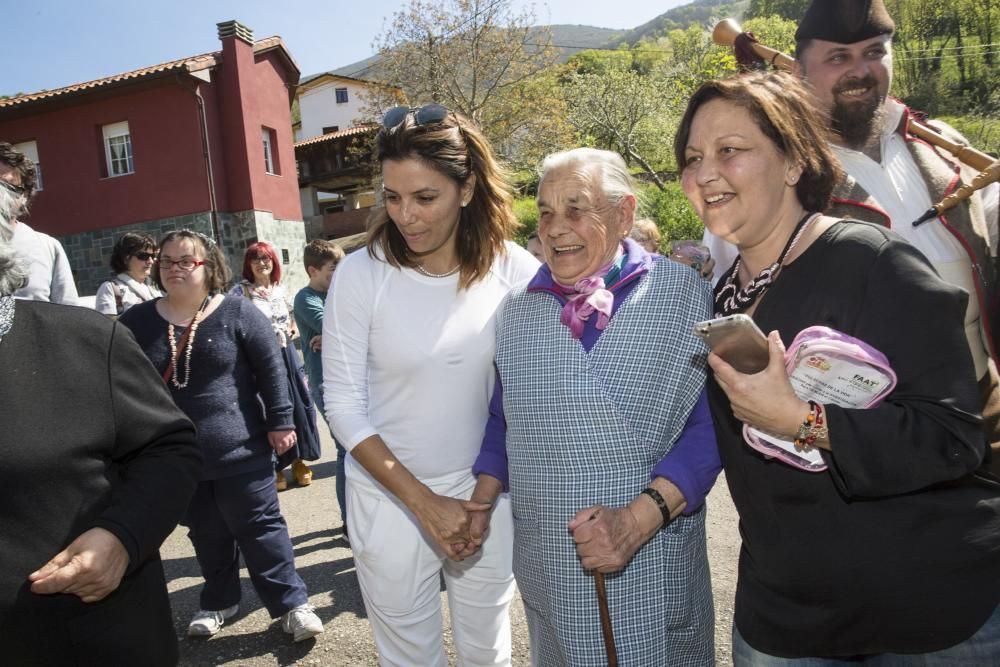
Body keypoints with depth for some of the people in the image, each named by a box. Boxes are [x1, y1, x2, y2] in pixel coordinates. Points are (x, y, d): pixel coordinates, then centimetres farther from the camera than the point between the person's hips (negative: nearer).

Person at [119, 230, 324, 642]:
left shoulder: (238, 313, -7)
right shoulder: (136, 322, 1)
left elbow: (271, 371, -5)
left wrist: (280, 422, -7)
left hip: (240, 451, -3)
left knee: (261, 529, 4)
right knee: (207, 536, 18)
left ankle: (292, 603, 15)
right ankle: (218, 601, 37)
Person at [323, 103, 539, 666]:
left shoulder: (514, 269, -10)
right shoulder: (362, 274, -13)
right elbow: (343, 403, -10)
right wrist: (423, 500, -13)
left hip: (486, 492, 1)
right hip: (390, 495, -1)